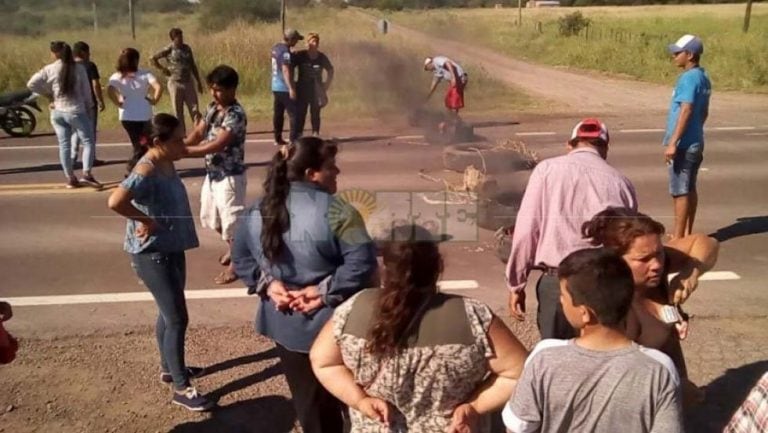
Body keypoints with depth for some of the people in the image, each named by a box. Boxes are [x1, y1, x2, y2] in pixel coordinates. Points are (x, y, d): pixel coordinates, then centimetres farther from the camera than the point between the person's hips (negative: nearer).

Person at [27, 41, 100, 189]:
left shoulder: (49, 69, -3)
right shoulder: (79, 68, -7)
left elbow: (31, 84, -3)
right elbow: (86, 90, -2)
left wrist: (47, 94, 10)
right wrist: (88, 107, 11)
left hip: (57, 111, 3)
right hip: (76, 111, -3)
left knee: (64, 144, 10)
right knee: (88, 141, 5)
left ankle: (70, 178, 13)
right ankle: (86, 174, -11)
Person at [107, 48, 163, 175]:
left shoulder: (116, 77, 0)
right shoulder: (145, 74, -3)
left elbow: (109, 91, -17)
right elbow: (158, 88, -17)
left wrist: (118, 103, -6)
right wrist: (154, 100, -4)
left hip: (126, 116, 2)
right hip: (144, 114, -2)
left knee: (138, 144, 19)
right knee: (143, 144, 10)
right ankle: (132, 166, -7)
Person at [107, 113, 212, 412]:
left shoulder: (167, 164, 4)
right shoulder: (147, 171, -24)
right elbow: (115, 202, -37)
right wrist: (146, 220, -25)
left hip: (172, 248, 9)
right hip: (152, 254, -9)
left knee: (169, 313, 22)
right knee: (177, 319, -3)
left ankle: (169, 368, 40)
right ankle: (181, 388, 8)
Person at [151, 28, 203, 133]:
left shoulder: (187, 48, 8)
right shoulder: (169, 50, -5)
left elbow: (193, 66, 14)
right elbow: (153, 58, -4)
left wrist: (199, 82, 14)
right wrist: (163, 69, -6)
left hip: (188, 83, 3)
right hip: (175, 83, -3)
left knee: (195, 110, -1)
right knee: (178, 112, 4)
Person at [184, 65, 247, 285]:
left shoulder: (236, 115, -22)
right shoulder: (212, 108, 6)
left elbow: (217, 145, -28)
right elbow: (198, 132, 3)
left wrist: (185, 151, -26)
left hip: (229, 176, -9)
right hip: (212, 173, 10)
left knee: (231, 219, 3)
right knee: (209, 216, 23)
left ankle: (235, 264, 19)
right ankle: (234, 248, 44)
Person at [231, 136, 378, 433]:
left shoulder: (259, 209, 1)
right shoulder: (335, 211, -20)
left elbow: (240, 256, 8)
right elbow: (362, 262, -28)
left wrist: (267, 283, -3)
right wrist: (326, 292, -20)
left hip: (283, 322, 6)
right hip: (328, 323, -5)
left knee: (306, 397, 22)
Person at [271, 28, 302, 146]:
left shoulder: (276, 48, 10)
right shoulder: (286, 52, -18)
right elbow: (286, 71, -25)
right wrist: (291, 88, -28)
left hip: (276, 86, 9)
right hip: (285, 88, -9)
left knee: (278, 113, 13)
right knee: (293, 113, -5)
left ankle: (278, 139, 19)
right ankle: (294, 139, -8)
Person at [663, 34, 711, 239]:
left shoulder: (689, 78, -17)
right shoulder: (703, 77, 12)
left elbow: (686, 111, -24)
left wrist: (673, 142, -25)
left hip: (684, 144, -9)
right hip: (695, 142, 9)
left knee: (679, 191, -3)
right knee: (689, 188, 15)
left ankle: (678, 237, 2)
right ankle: (687, 232, 23)